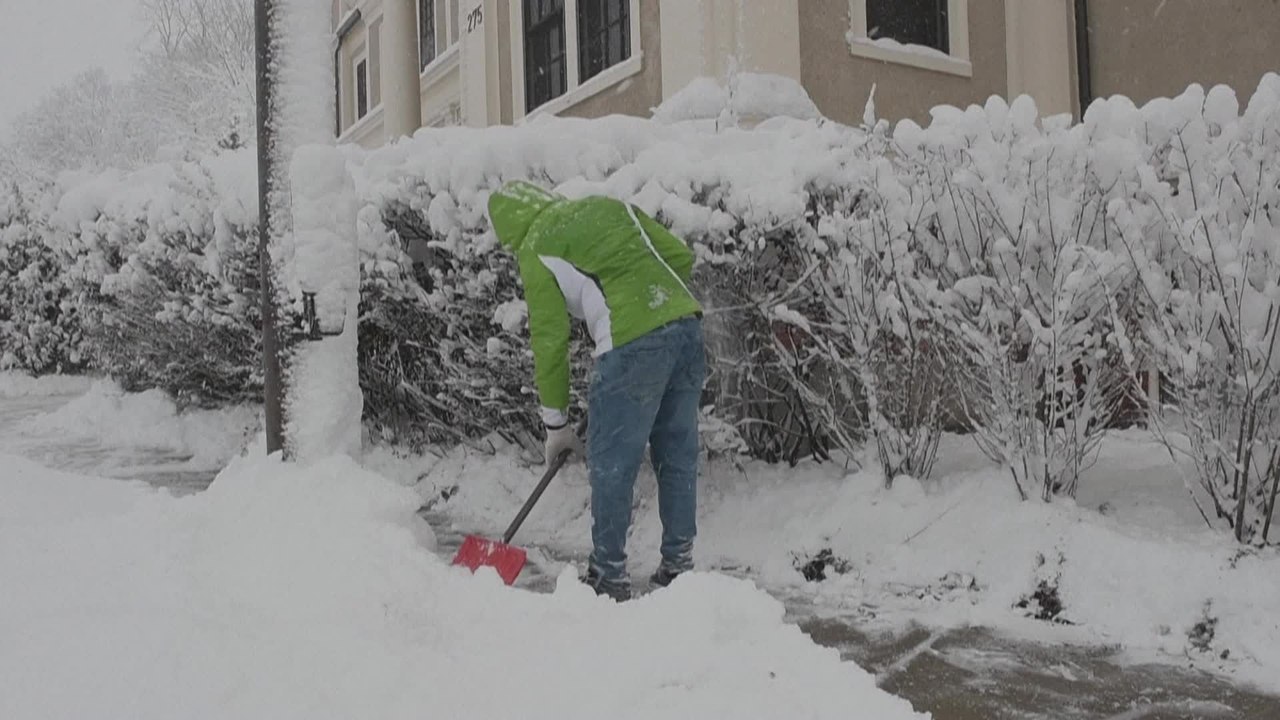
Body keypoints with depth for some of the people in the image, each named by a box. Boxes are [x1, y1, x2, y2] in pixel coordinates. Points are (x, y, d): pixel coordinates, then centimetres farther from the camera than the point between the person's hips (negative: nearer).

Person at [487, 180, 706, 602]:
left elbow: (549, 339, 2)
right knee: (678, 457, 15)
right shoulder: (610, 205, 21)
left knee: (611, 467, 7)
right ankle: (678, 566, 24)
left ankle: (610, 576, 17)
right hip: (687, 326, 7)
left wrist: (555, 422, 9)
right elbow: (681, 255, 16)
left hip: (632, 345, -7)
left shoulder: (535, 248, 5)